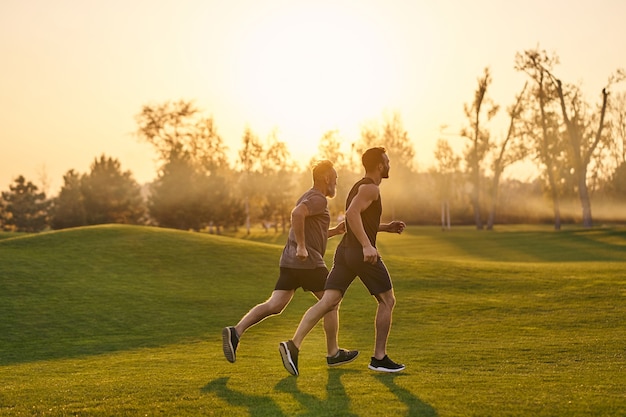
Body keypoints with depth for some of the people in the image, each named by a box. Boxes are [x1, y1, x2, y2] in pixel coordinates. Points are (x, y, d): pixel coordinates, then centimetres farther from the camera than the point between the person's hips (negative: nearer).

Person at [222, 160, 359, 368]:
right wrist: (301, 247, -25)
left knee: (274, 305, 0)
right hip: (309, 262, -9)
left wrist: (335, 231, 23)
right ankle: (333, 353, 14)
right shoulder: (318, 199, -8)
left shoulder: (308, 198, 25)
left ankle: (236, 332, -15)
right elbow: (297, 214, -28)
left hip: (289, 262, 9)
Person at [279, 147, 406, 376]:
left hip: (345, 251, 8)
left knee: (327, 302, -4)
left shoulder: (360, 187, 23)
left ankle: (293, 345, -20)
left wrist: (386, 227, 28)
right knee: (387, 300, 7)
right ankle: (379, 358, 10)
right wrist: (367, 245, -29)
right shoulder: (370, 188, -8)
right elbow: (352, 214, -24)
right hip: (363, 254, -8)